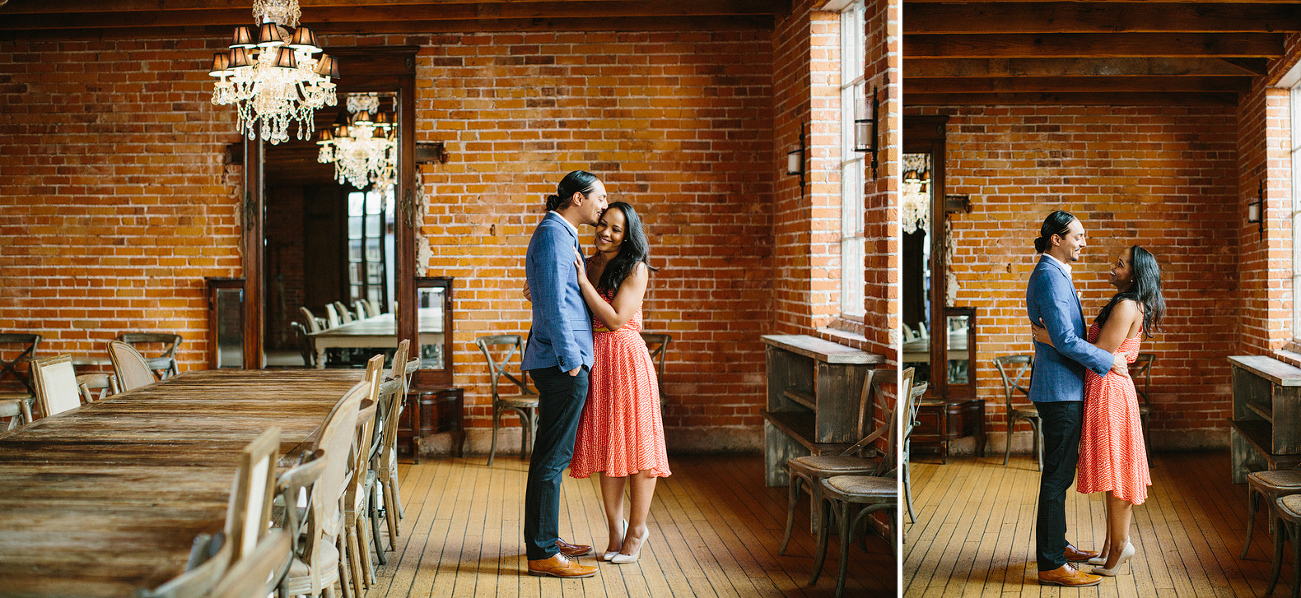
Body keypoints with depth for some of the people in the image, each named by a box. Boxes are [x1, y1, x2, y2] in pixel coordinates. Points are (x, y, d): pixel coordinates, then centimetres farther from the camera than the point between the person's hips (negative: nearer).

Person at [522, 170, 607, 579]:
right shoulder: (552, 235, -13)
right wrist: (570, 358, -19)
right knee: (553, 457, -7)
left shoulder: (562, 235, 20)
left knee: (552, 455, 16)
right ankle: (543, 553, -3)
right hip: (562, 363, -11)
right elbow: (554, 303, -19)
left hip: (561, 363, 11)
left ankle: (545, 539, 25)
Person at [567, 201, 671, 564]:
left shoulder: (635, 269, -5)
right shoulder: (586, 265, 10)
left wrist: (583, 282, -15)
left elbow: (616, 319, -14)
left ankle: (637, 529, 14)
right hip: (593, 360, 5)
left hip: (626, 360, -5)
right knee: (605, 446, 8)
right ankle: (615, 528, 18)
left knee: (634, 442, 1)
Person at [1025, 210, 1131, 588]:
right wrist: (1110, 361, -14)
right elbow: (1065, 340, -23)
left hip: (1063, 389, 11)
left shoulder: (1052, 274, 17)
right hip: (1060, 389, -11)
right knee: (1057, 476, -6)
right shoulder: (1051, 277, -17)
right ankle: (1051, 564, -2)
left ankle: (1056, 546, 29)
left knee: (1059, 473, 18)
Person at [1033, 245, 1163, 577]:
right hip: (1106, 389, 10)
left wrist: (1052, 339, -19)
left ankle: (1120, 544, 5)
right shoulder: (1130, 305, 14)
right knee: (1114, 470, 13)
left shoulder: (1126, 307, -17)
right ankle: (1115, 542, 20)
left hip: (1110, 390, -10)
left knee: (1115, 469, -3)